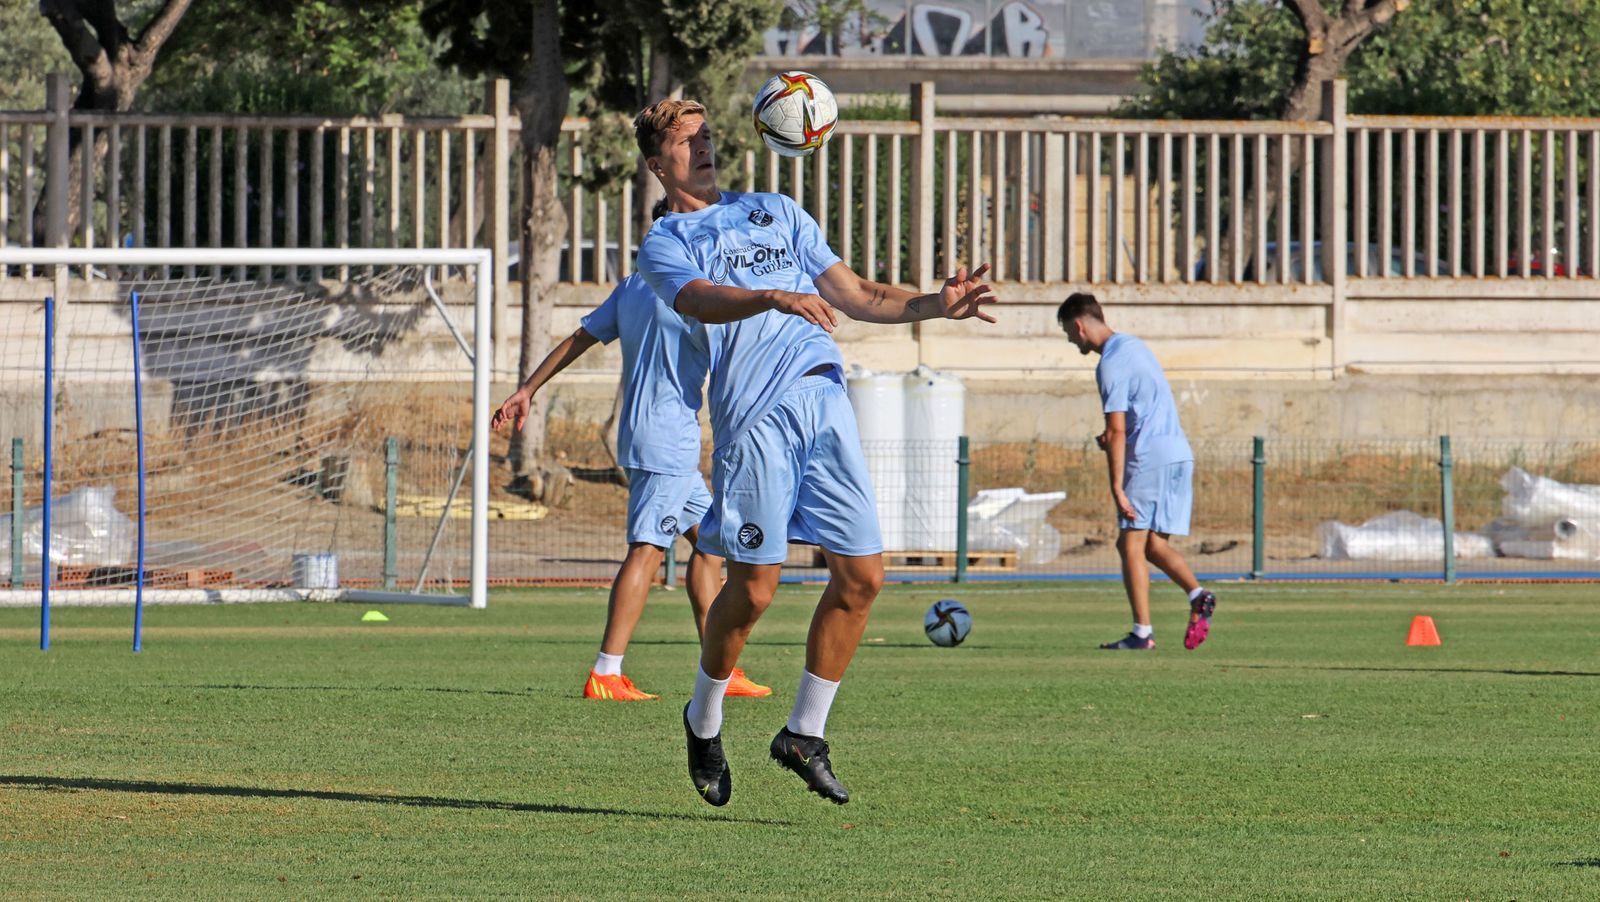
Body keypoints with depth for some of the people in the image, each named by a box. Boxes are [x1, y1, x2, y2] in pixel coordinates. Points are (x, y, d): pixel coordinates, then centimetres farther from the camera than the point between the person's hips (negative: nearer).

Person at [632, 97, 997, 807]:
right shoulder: (664, 243, 7)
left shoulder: (777, 212, 25)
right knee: (752, 589, -6)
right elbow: (702, 300, -15)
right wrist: (775, 298, -34)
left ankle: (806, 734, 11)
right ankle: (704, 720, 18)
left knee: (862, 576, -1)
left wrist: (934, 306, 7)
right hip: (752, 416, -5)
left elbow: (853, 294, 23)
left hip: (825, 401, 5)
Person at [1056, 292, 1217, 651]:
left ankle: (1142, 632, -8)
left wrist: (1117, 488, -16)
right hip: (1180, 455, 9)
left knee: (1132, 544, -5)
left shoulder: (1111, 363, -11)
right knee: (1154, 543, 11)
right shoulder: (1133, 346, 19)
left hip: (1149, 458, -9)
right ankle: (1198, 594, -12)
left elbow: (1116, 430, -16)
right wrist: (1113, 437, 18)